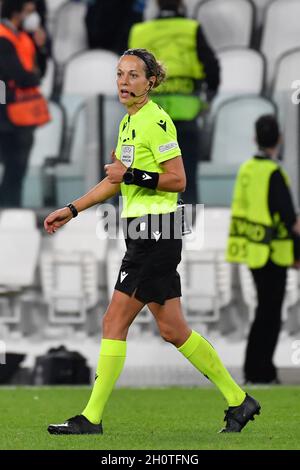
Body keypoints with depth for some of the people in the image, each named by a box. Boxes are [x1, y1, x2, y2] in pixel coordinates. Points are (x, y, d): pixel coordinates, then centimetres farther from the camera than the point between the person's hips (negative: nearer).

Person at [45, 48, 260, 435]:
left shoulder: (155, 120, -12)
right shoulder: (129, 122, 17)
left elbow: (178, 179, -15)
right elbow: (116, 181, 26)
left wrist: (132, 175, -20)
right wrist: (71, 210, 24)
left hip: (154, 233, -10)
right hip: (145, 233, 10)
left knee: (114, 322, -7)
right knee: (173, 330, 10)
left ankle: (92, 418, -4)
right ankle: (238, 401, 17)